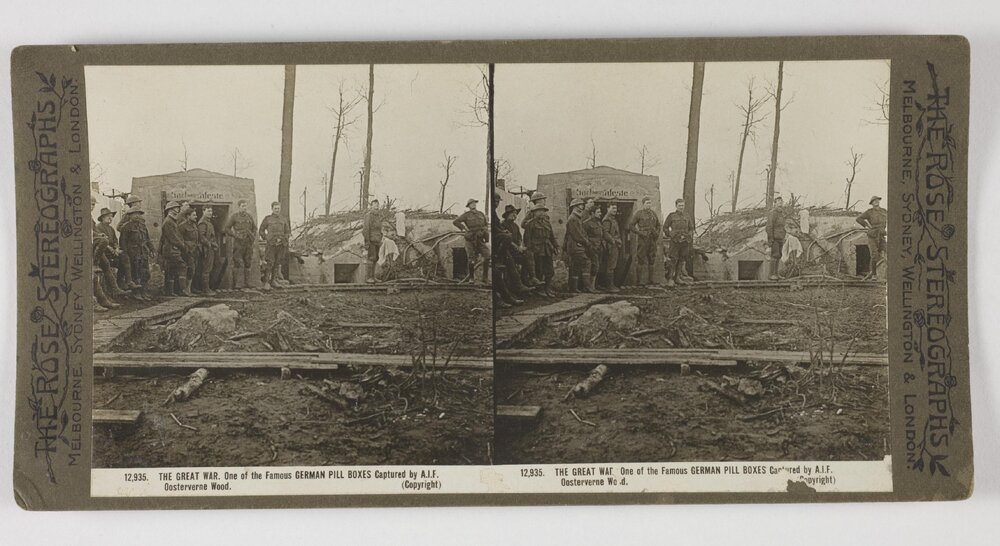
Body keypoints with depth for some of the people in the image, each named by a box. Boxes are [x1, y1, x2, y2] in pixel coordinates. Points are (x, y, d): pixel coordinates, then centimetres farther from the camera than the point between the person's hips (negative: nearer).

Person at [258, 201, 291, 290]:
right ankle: (266, 283, -10)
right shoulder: (267, 218, 2)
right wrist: (266, 239, -3)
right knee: (270, 263, -10)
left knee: (277, 263, 8)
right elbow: (261, 231, 8)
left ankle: (274, 280, 17)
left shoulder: (284, 219, 9)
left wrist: (282, 239, -4)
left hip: (281, 245, 3)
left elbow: (288, 232, 11)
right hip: (270, 244, -3)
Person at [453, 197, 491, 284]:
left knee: (487, 256, -11)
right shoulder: (466, 215, 1)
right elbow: (455, 222, -7)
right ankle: (471, 278, 17)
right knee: (471, 260, -2)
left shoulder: (481, 214, 15)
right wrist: (464, 228, -9)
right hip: (470, 240, -3)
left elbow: (485, 225, 27)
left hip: (480, 239, 3)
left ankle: (485, 278, -3)